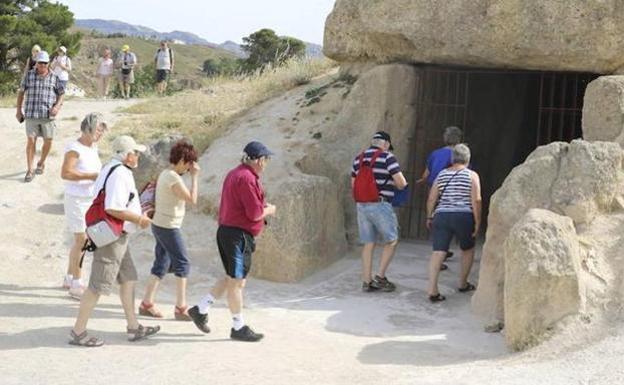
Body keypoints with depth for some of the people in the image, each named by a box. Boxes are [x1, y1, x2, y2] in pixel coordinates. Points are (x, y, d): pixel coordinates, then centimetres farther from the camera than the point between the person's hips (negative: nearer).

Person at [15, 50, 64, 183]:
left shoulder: (54, 78, 4)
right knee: (31, 141, -4)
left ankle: (41, 163, 31)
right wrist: (19, 110, 8)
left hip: (48, 115, 1)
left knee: (48, 141, 5)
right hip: (31, 114, -1)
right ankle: (30, 170, 2)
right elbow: (21, 92, 11)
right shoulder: (29, 76, 3)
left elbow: (61, 94, 9)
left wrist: (57, 106, -9)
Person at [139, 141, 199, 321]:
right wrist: (194, 177, -12)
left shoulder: (165, 174, 10)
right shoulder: (174, 178, -20)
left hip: (160, 225, 10)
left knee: (161, 264, 13)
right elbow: (192, 200, -17)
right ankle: (181, 308, 3)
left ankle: (146, 303, 16)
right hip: (168, 227, -10)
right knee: (182, 263, -2)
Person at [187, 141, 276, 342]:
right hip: (238, 235, -10)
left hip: (227, 231, 10)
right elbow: (255, 213, -21)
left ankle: (200, 309, 20)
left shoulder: (235, 174, 14)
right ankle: (239, 327, 9)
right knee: (237, 281, -1)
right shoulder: (247, 178, -19)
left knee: (232, 278, 18)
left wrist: (263, 207, 17)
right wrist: (269, 210, -1)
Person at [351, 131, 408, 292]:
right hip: (380, 205, -6)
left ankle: (367, 281, 12)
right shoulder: (387, 157, -7)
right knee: (391, 241, 10)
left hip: (362, 205, 6)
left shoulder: (359, 158, 11)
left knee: (368, 244, 12)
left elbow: (353, 183, 18)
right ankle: (380, 277, 5)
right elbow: (402, 183, -12)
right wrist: (394, 184, 10)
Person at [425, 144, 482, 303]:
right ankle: (463, 284, 31)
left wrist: (429, 217, 20)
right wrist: (477, 222, -3)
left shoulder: (442, 174, 12)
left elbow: (431, 199, 9)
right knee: (467, 250, 21)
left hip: (441, 216, 2)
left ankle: (432, 290, -15)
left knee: (438, 252, -4)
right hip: (463, 217, -2)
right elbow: (476, 201, -7)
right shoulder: (472, 175, 2)